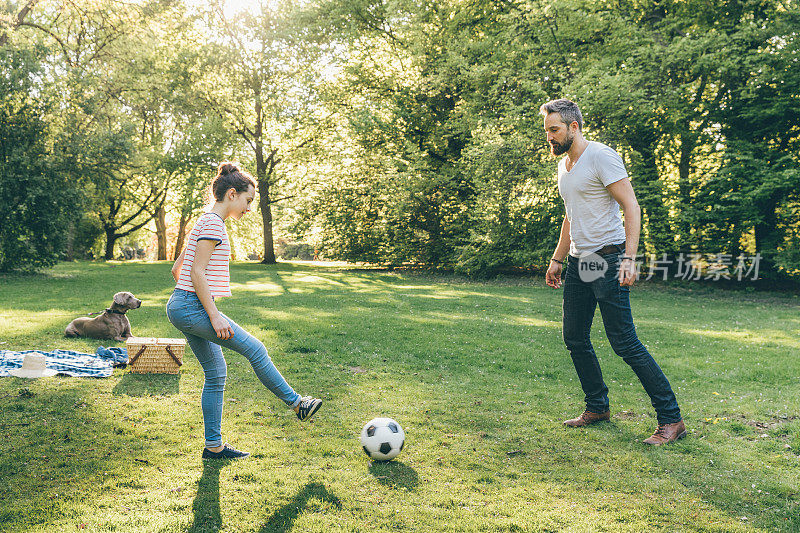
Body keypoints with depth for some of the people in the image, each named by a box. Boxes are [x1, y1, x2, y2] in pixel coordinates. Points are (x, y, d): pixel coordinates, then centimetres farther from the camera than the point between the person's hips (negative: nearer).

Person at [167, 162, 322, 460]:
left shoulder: (207, 222, 18)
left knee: (216, 373, 11)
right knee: (255, 349, -5)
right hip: (191, 308, -11)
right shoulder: (213, 223, -12)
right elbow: (197, 273, -19)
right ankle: (297, 404, 9)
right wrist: (214, 316, -20)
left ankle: (214, 446, 17)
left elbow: (177, 268, 22)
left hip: (183, 306, 11)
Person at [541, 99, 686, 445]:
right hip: (578, 262, 9)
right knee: (574, 338, 11)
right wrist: (557, 259, 24)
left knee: (625, 343, -10)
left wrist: (629, 259, -24)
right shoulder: (564, 164, 16)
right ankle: (597, 407, 26)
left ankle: (671, 419, -1)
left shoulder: (601, 157, -11)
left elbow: (632, 208, -16)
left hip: (607, 260, -9)